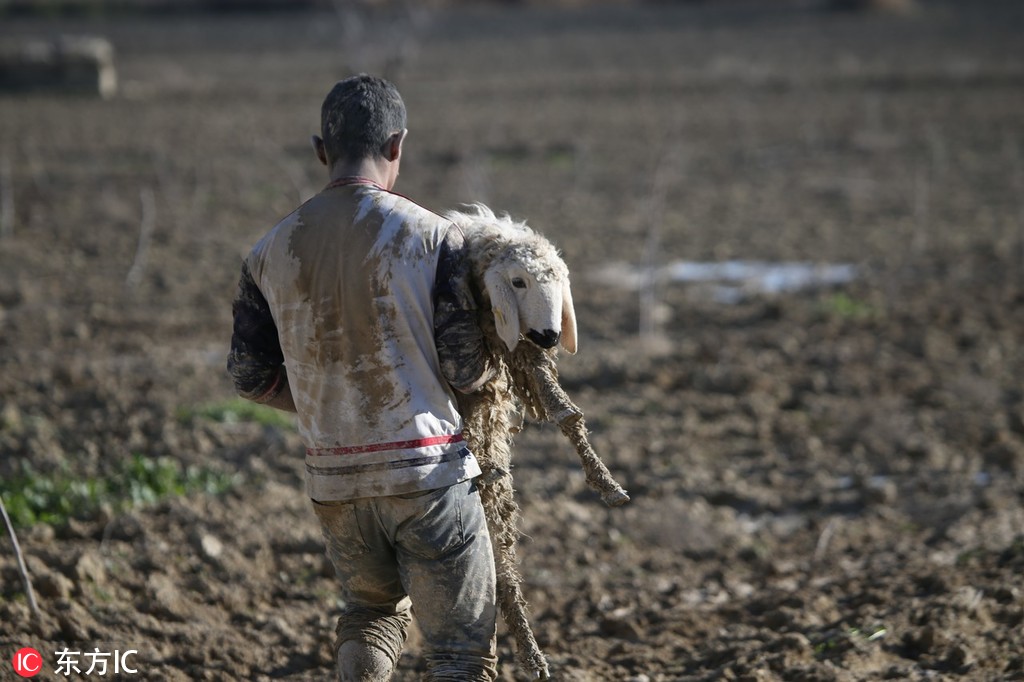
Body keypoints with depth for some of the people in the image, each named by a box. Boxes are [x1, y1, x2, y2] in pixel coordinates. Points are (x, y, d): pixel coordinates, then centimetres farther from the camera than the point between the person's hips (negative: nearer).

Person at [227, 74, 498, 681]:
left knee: (373, 608, 29)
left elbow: (251, 376, 8)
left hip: (333, 480, 4)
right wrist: (493, 368, 13)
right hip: (428, 471, -4)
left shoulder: (273, 251, 2)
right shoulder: (433, 237, -10)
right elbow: (465, 370, -10)